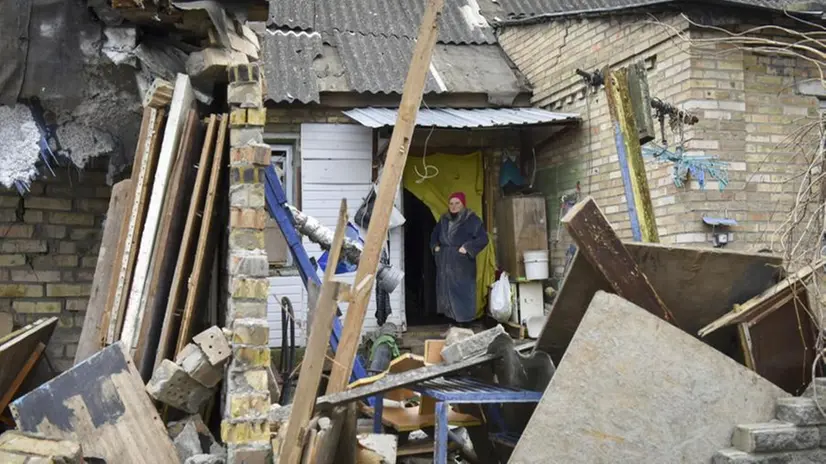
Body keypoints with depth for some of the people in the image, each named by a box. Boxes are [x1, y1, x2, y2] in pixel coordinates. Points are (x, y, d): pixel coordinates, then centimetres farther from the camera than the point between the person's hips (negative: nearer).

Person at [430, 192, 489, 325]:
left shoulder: (471, 219, -6)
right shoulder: (444, 219, 12)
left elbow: (483, 238, -11)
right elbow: (434, 235, 28)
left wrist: (467, 248, -17)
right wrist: (435, 246, 12)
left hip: (463, 264, -6)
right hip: (445, 263, 6)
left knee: (462, 292, -6)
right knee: (446, 291, 7)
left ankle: (464, 322, -2)